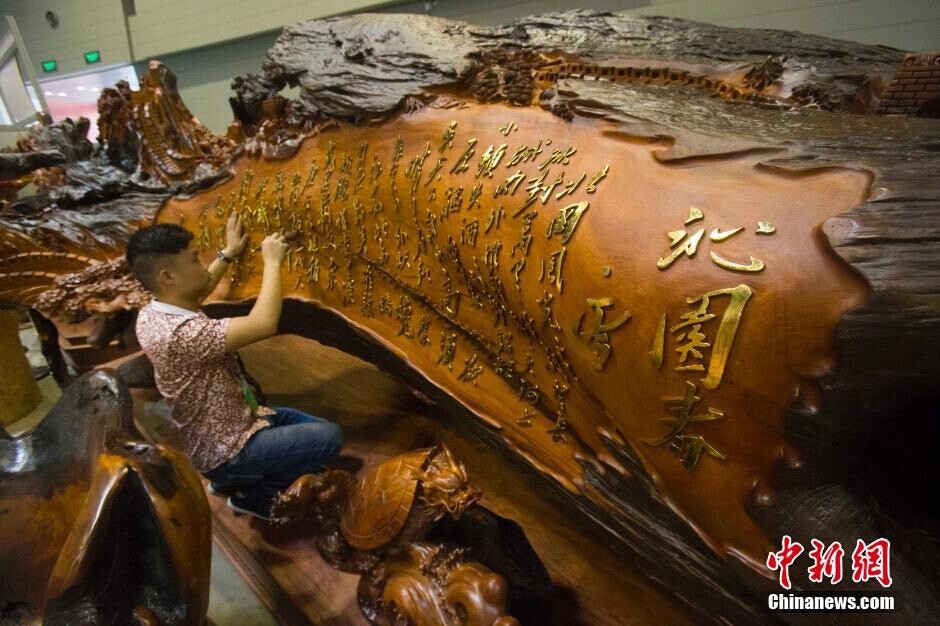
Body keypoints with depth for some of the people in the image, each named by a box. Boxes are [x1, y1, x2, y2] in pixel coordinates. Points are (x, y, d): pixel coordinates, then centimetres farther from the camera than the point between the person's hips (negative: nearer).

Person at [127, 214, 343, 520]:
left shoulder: (152, 314, -3)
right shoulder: (181, 332, -35)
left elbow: (196, 291, 20)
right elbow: (263, 324, -41)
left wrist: (228, 254, 23)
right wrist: (272, 262, -27)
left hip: (215, 433, 10)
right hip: (225, 450, -10)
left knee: (314, 426, 18)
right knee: (329, 437, -12)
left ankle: (231, 480, 19)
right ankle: (253, 495, 4)